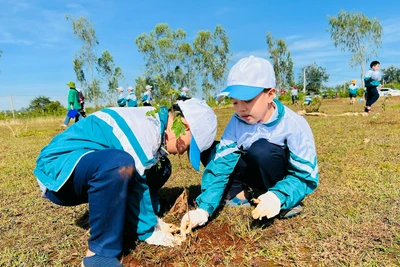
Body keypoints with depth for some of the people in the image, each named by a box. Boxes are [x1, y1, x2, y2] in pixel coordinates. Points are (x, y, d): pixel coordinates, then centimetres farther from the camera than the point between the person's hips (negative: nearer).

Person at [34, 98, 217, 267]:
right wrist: (149, 231, -8)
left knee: (159, 167, 6)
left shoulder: (156, 125, 4)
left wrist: (154, 218, 10)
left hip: (90, 170, 9)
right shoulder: (144, 130, -26)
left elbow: (144, 181, 12)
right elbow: (136, 188, -22)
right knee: (120, 163, -38)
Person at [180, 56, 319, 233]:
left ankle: (285, 202, -13)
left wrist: (278, 196, -42)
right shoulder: (237, 123, -15)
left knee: (261, 150, -35)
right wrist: (204, 208, -32)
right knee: (213, 153, -14)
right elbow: (220, 164, -22)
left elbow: (307, 176, -24)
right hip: (258, 175, 4)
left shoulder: (294, 125, -26)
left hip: (282, 180, -3)